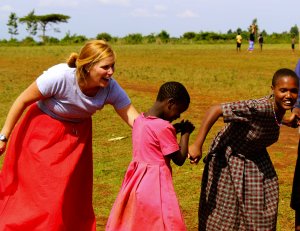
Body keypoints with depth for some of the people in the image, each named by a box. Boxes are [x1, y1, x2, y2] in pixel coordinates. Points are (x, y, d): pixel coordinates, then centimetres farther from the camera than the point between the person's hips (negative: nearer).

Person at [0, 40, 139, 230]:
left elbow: (136, 119, -22)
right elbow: (23, 100, -21)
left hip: (77, 134, 4)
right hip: (41, 132, -3)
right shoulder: (60, 76, -33)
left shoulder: (111, 88, -22)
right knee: (33, 190, 3)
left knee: (71, 195, 9)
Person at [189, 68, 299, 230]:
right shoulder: (259, 108, -37)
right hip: (229, 158, -7)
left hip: (255, 159, 7)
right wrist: (197, 145, -41)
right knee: (227, 208, 8)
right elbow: (216, 109, -40)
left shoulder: (279, 108, -13)